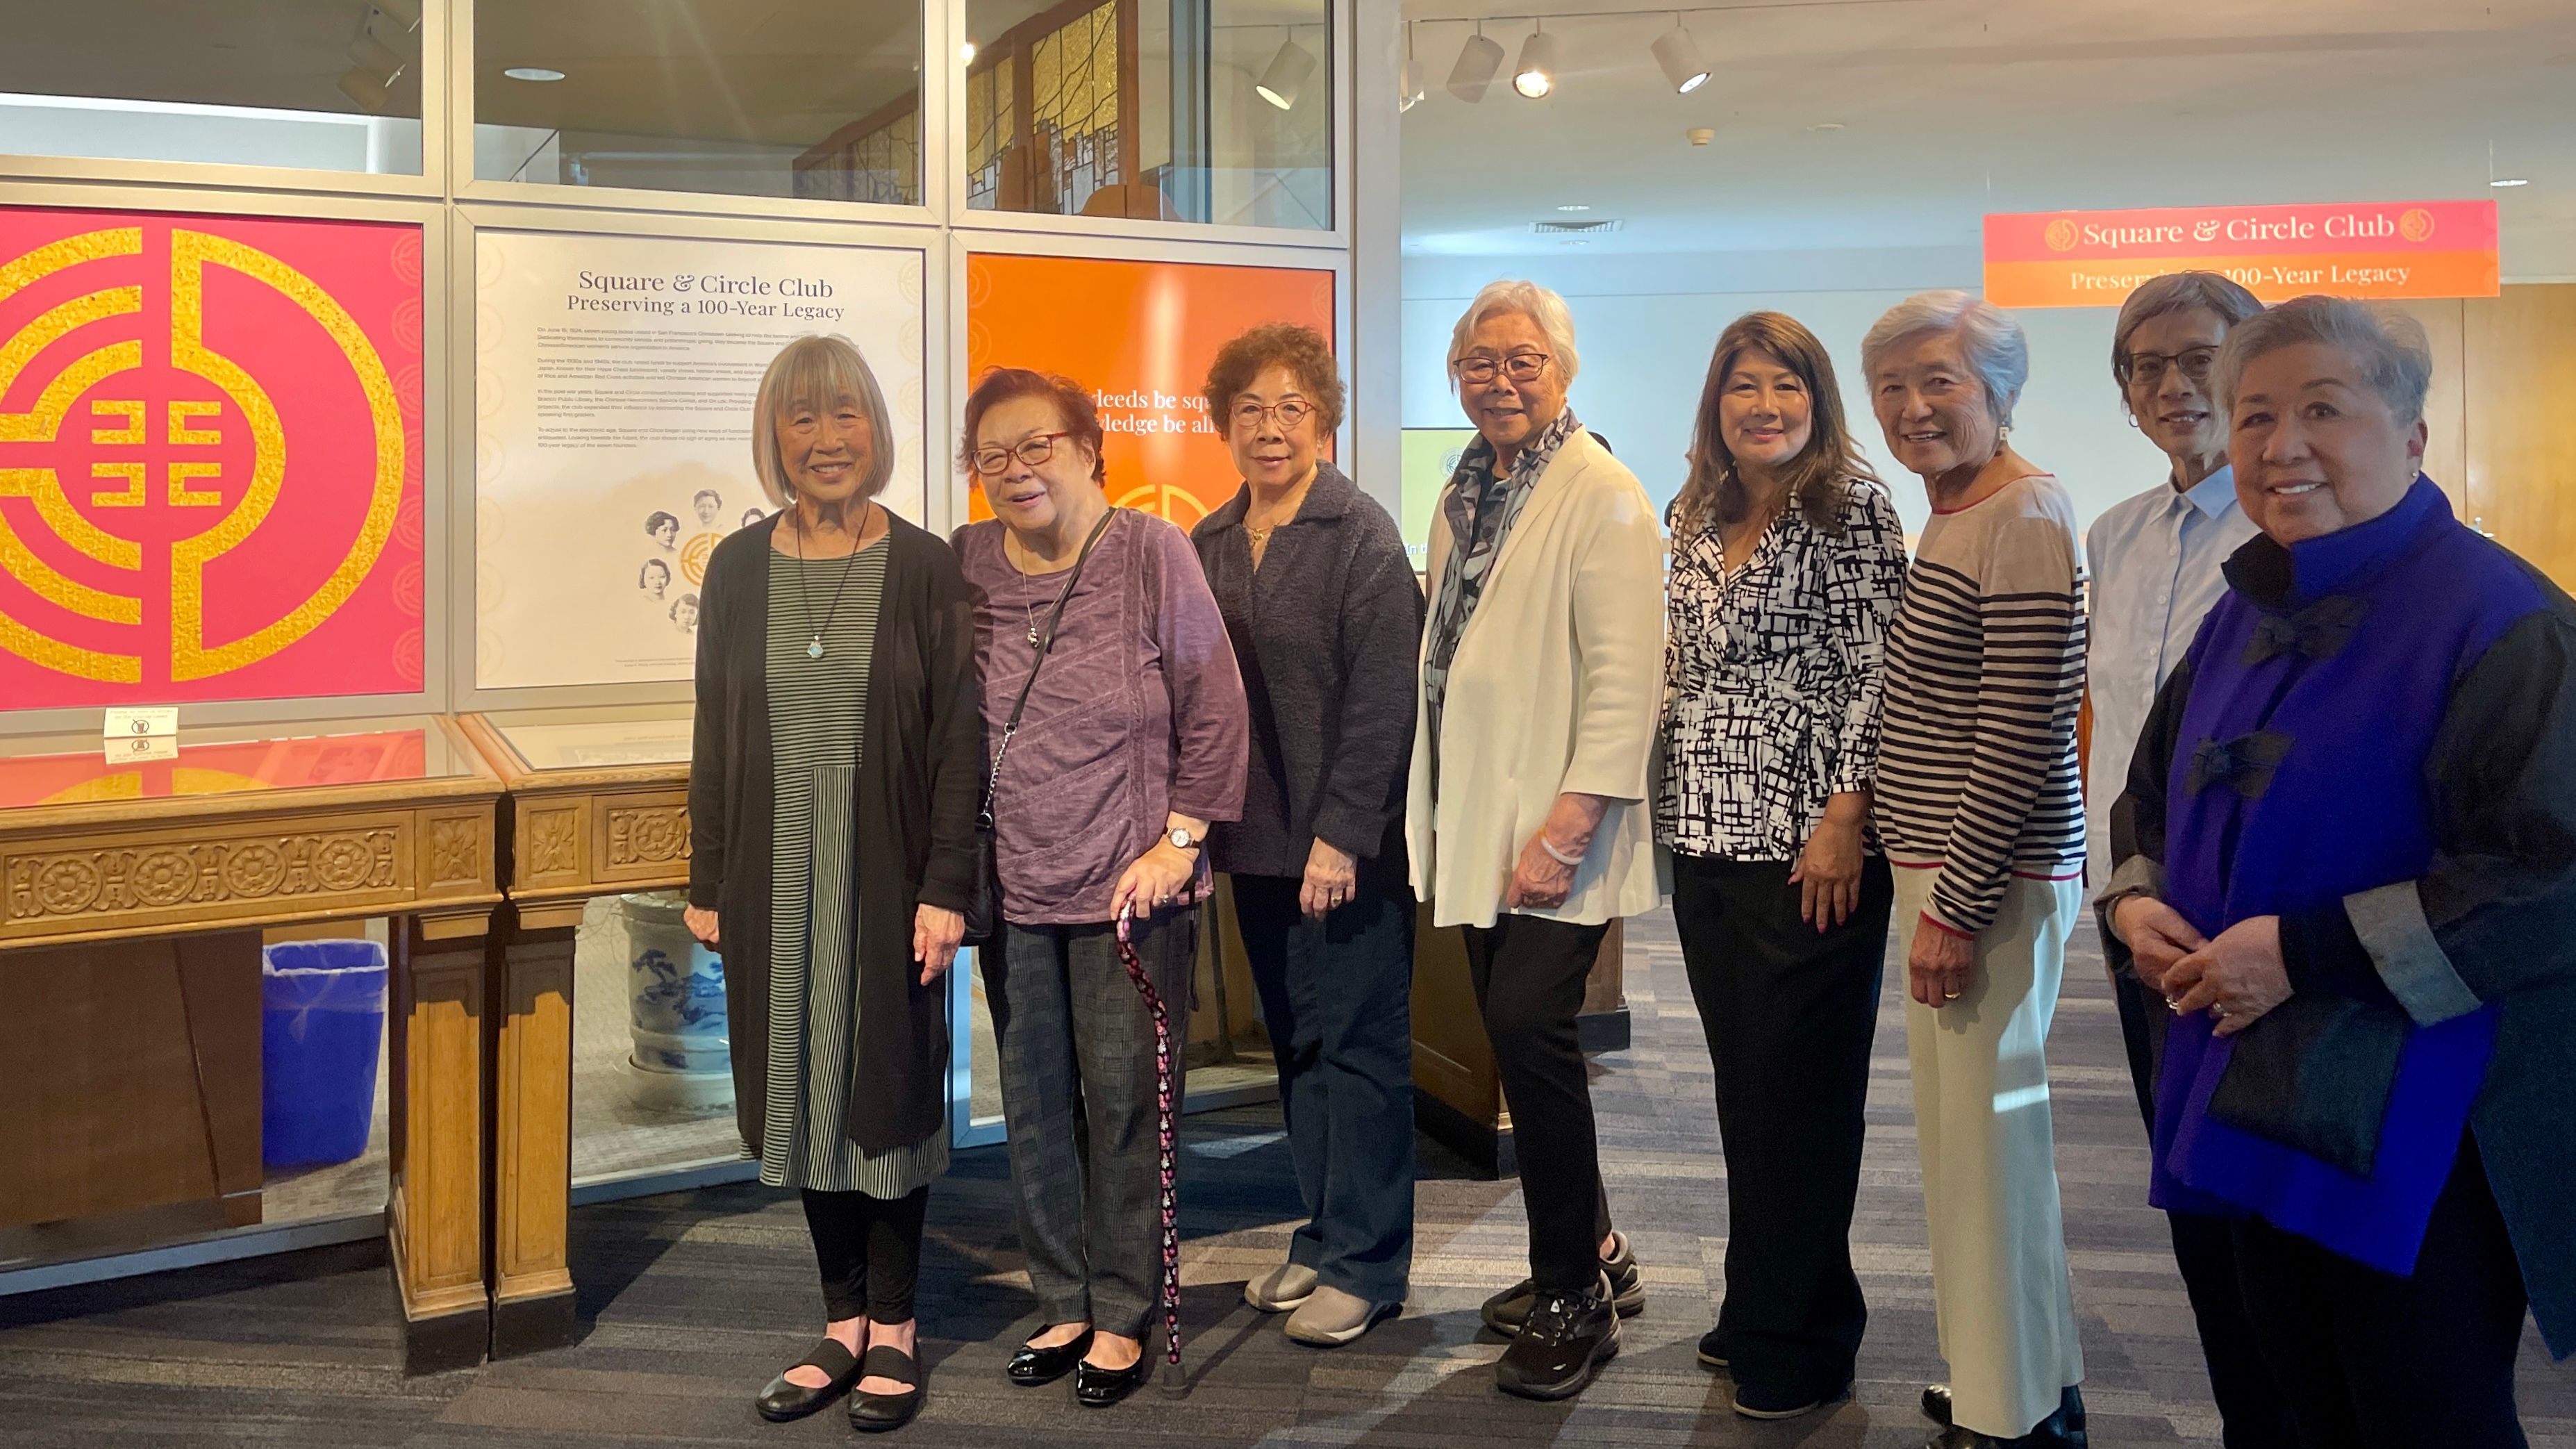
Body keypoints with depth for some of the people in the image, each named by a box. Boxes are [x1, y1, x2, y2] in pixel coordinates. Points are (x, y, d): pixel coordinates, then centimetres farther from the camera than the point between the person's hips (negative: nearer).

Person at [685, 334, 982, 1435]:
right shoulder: (738, 568, 4)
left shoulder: (927, 569, -4)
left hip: (889, 874, -3)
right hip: (776, 876, 3)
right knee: (802, 1087, 10)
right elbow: (716, 735, 7)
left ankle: (893, 1330, 21)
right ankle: (843, 1323, 25)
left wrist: (946, 888, -11)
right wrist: (709, 882, 5)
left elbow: (958, 739, -6)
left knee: (890, 1084, 6)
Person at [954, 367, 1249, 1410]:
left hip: (1130, 891, -3)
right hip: (1012, 889, 4)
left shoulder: (1152, 552, -6)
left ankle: (1122, 1315, 19)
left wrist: (1179, 838, -8)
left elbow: (1214, 707, -5)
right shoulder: (965, 564, 3)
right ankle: (1063, 1305, 27)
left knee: (1123, 1103, 3)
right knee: (1034, 1107, 11)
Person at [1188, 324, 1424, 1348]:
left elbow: (1382, 698, -15)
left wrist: (1342, 834, -18)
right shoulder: (1209, 544, 11)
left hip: (1348, 845, -6)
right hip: (1257, 840, 7)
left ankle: (1365, 1263, 13)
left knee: (1359, 1046, 2)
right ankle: (1322, 1234, 28)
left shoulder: (1361, 535, -9)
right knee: (1296, 1043, 15)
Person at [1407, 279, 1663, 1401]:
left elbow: (1625, 675, -18)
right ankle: (1593, 1259, 28)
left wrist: (1572, 819, -24)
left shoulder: (1603, 497, -10)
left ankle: (1575, 1301, 4)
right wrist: (1438, 816, 14)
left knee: (1529, 1026, -14)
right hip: (1477, 827, 8)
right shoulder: (1464, 496, 14)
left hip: (1552, 834, -7)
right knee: (1517, 1039, 11)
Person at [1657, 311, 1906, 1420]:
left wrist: (1846, 815, -16)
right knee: (1742, 1080, 13)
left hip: (1809, 847, -6)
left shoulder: (1853, 508, -6)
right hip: (1707, 842, 6)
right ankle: (1761, 1312, 27)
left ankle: (1800, 1342, 14)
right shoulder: (1695, 521, 13)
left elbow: (1878, 672, -10)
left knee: (1800, 1087, 1)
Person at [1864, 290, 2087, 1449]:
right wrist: (1927, 886, 17)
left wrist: (1956, 904, -19)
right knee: (1966, 1128, 17)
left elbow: (2023, 738, -20)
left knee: (1985, 1134, -1)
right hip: (1938, 867, 10)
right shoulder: (1947, 515, 14)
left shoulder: (2025, 520, -15)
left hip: (1989, 879, -10)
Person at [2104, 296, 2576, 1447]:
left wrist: (2303, 950, -23)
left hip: (2420, 1136, -7)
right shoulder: (2249, 616, 10)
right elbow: (2154, 794, 22)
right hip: (2265, 1114, 7)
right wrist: (2135, 900, 1)